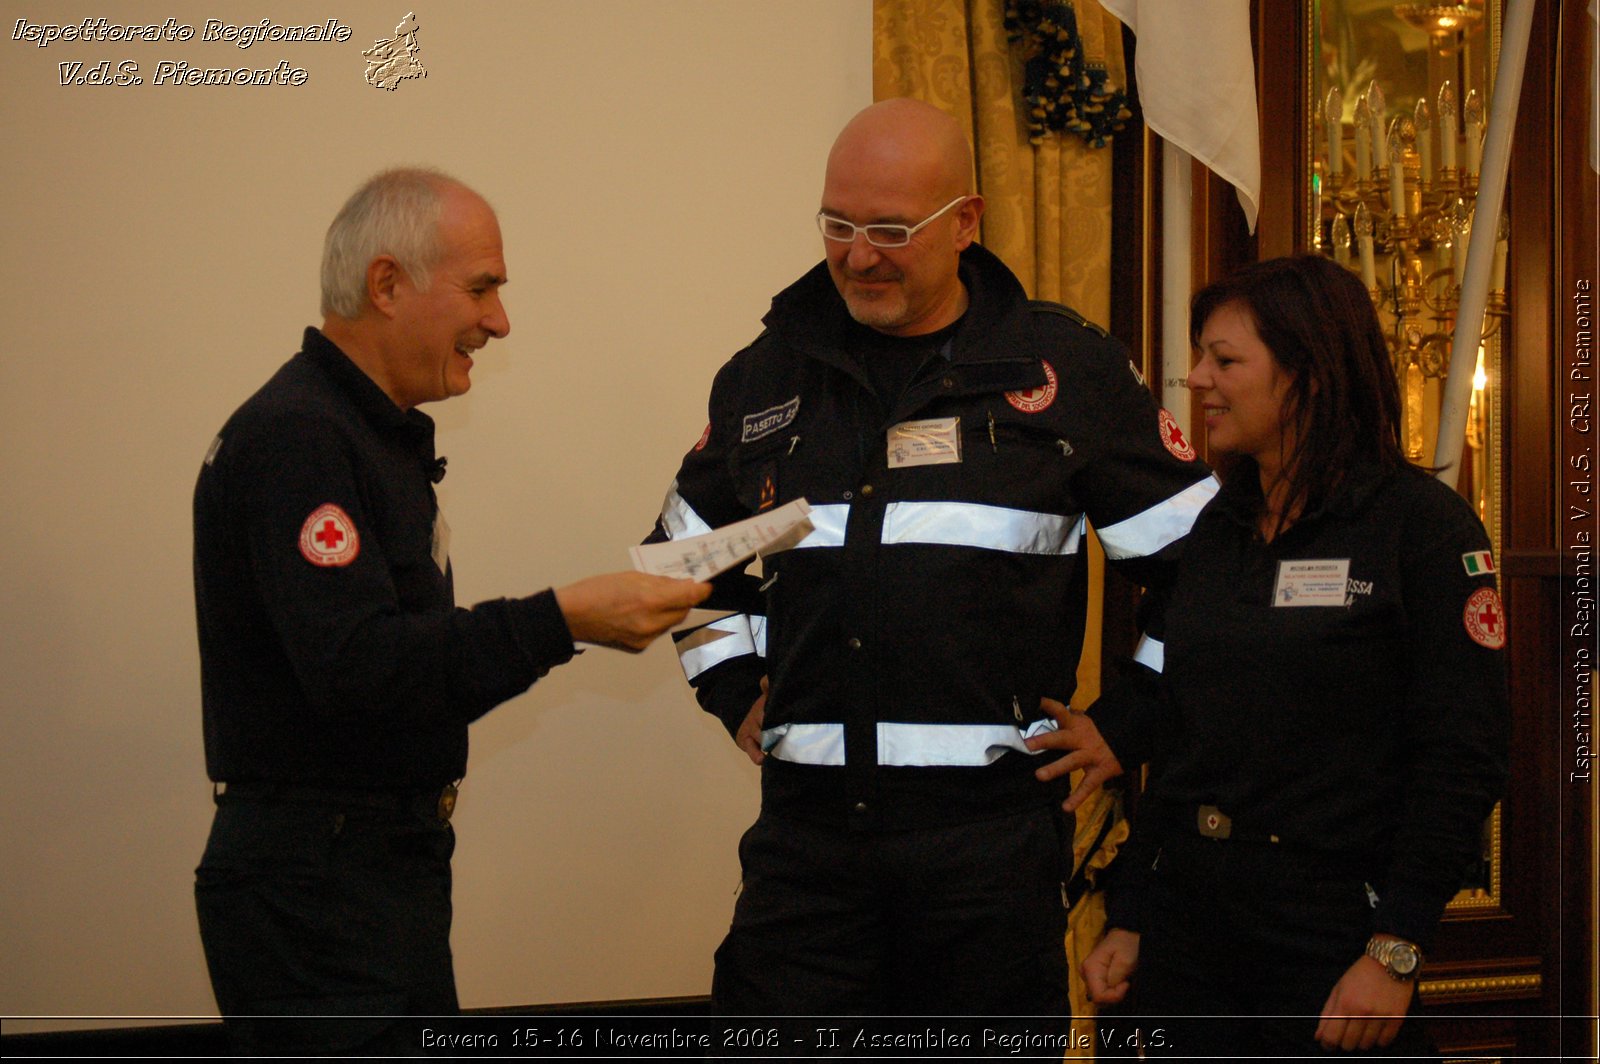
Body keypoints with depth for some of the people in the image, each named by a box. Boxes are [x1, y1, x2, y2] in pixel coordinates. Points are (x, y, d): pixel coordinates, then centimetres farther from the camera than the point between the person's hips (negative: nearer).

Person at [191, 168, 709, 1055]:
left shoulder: (374, 432, 17)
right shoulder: (296, 438, -17)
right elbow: (355, 665, -27)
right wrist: (560, 622, -28)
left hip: (390, 864, 10)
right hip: (314, 890, -10)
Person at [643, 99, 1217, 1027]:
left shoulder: (1065, 367, 2)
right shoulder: (769, 374, 12)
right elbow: (690, 553, 27)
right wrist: (737, 697, 15)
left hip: (994, 823, -2)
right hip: (809, 819, 3)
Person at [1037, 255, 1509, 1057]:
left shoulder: (1420, 524, -7)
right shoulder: (1217, 528, 12)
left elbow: (1464, 759, -11)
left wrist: (1395, 951, -16)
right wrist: (1128, 916, 11)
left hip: (1330, 935, -5)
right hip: (1189, 924, 6)